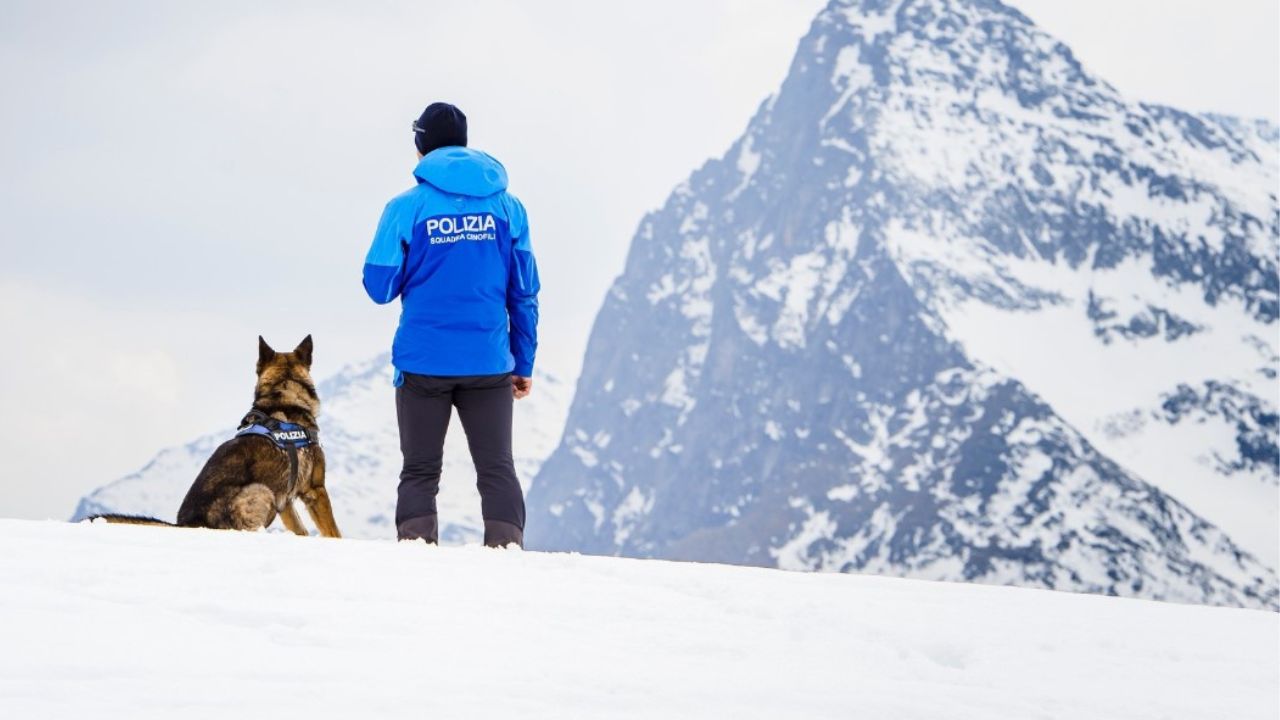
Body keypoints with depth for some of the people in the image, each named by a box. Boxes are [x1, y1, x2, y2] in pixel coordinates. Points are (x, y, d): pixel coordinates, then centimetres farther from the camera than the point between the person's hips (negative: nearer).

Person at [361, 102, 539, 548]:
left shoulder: (407, 208, -4)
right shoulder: (507, 206, 4)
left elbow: (379, 288, -2)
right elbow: (524, 293, 5)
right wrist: (524, 365, 12)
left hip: (424, 362, -2)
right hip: (489, 362, 2)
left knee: (420, 472, 8)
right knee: (497, 468, 6)